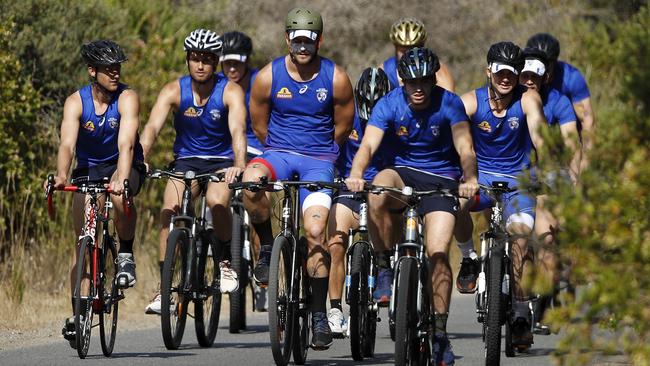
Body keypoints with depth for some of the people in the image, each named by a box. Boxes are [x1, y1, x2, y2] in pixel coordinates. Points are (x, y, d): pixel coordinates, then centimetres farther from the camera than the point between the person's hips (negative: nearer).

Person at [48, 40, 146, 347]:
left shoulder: (127, 98, -20)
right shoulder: (76, 103, -15)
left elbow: (126, 143, -33)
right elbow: (67, 143, -29)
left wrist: (121, 178, -51)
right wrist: (62, 176, -50)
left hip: (124, 167, -2)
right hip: (88, 170, 2)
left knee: (120, 195, -38)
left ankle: (126, 254, -13)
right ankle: (76, 314, 3)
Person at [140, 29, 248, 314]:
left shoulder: (230, 92, -14)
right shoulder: (174, 91, -10)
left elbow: (238, 130, -28)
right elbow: (152, 127, -23)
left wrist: (239, 165, -47)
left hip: (222, 161, -2)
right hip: (186, 161, 2)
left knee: (217, 202, -33)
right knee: (169, 209, -23)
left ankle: (226, 261, -6)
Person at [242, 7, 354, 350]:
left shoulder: (336, 79, -5)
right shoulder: (268, 77, -4)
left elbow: (342, 127, 10)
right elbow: (259, 126, 10)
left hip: (319, 160, -1)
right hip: (278, 153, 1)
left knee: (315, 232, -18)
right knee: (251, 181, -35)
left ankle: (319, 313, -5)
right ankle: (267, 247, -10)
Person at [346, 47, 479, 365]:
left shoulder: (449, 104, -12)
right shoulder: (389, 105, -11)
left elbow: (465, 149, -21)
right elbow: (369, 144, -23)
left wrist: (470, 179, -42)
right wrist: (355, 175, -44)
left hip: (441, 180, -1)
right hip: (403, 174, 1)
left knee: (438, 253, -17)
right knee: (378, 190, -35)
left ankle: (440, 332, -8)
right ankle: (384, 265, -18)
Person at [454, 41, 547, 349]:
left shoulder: (527, 99, -10)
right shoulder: (471, 102, -9)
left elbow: (539, 135, -26)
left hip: (518, 180, 0)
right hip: (480, 176, 0)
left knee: (520, 232, -26)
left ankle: (521, 314, -15)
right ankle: (468, 257, -5)